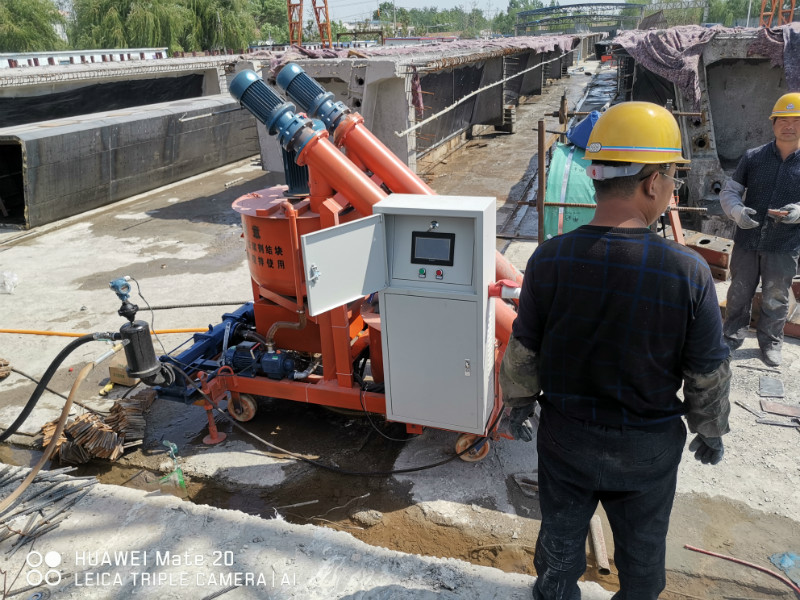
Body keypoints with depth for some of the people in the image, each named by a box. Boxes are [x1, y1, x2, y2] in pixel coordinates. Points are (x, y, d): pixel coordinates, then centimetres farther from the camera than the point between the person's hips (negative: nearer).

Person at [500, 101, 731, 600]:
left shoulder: (551, 259, -20)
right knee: (643, 548, 27)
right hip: (649, 445, 0)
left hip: (565, 433, 1)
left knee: (561, 536, 26)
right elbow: (709, 375, -10)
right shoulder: (688, 272, -23)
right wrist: (712, 433, 9)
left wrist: (519, 404, 10)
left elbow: (522, 352, -9)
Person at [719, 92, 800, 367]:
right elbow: (728, 191, 3)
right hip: (747, 240, 1)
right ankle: (732, 335, 33)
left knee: (775, 300, 12)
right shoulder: (753, 157, -2)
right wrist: (737, 211, -18)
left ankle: (770, 342, 31)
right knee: (739, 293, 15)